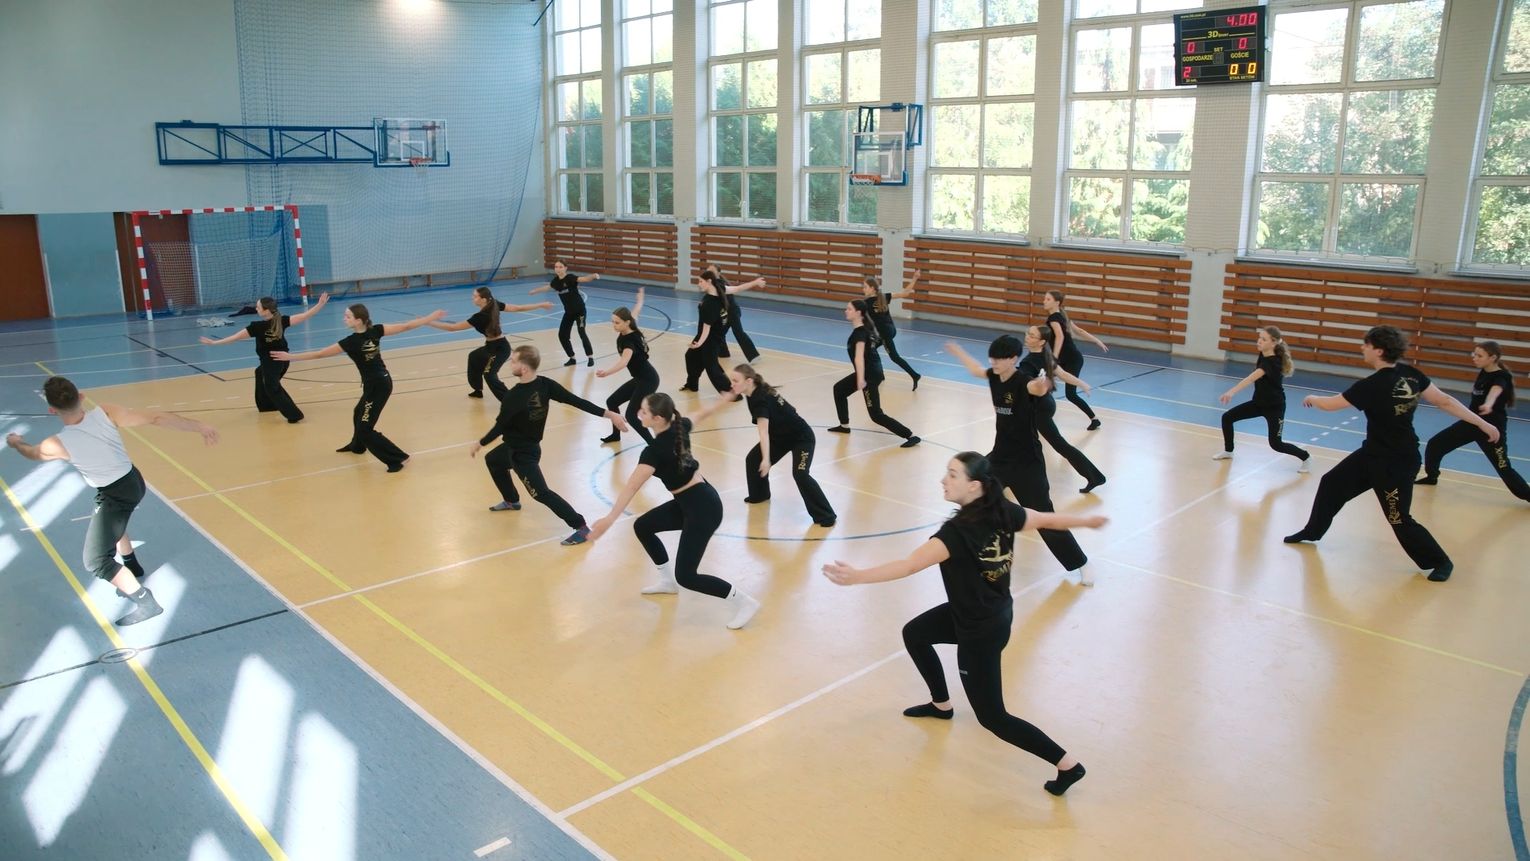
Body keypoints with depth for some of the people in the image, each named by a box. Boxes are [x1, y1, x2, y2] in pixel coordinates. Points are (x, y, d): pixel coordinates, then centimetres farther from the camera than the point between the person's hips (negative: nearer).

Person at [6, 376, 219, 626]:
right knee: (113, 523, 36)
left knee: (96, 562, 3)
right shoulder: (106, 413, -19)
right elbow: (156, 418, -21)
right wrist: (198, 426, -16)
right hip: (134, 481, 7)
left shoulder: (58, 444, -22)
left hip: (115, 496, -7)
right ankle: (133, 569, 53)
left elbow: (31, 452, 3)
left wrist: (15, 442, 27)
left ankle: (146, 603, -2)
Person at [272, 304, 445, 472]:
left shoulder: (351, 342, -22)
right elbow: (406, 327, -6)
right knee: (359, 413, 31)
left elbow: (319, 354, -15)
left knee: (365, 428, -3)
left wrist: (290, 357, -7)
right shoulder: (375, 331, -7)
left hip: (376, 386, -9)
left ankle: (397, 458, -3)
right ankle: (357, 445, 56)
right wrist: (432, 317, 2)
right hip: (382, 382, 9)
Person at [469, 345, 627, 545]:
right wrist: (609, 414, -17)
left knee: (541, 493, -8)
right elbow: (577, 401, -16)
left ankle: (581, 527, -11)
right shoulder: (545, 384, -12)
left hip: (523, 453, -9)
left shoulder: (514, 396, -30)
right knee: (492, 460, 31)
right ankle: (511, 501, 50)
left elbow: (500, 427, -19)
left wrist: (479, 444, -2)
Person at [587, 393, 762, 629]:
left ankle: (744, 602, 1)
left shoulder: (655, 450, -24)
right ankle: (668, 581, 37)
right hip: (690, 502, 10)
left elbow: (631, 487, -32)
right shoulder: (679, 426, -1)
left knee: (686, 576, -8)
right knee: (642, 526, 20)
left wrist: (609, 519, -38)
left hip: (703, 508, -10)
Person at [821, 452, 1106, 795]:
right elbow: (1048, 519, 7)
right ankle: (941, 704, 46)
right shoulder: (1003, 513, -10)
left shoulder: (959, 531, -33)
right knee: (914, 633, 25)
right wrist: (1086, 521, 25)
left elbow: (911, 565, -43)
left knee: (992, 717, 6)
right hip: (995, 613, 9)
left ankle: (1067, 764, 13)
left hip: (981, 633, -9)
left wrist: (856, 576, -47)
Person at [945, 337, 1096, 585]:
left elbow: (1038, 388, -48)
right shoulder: (994, 376, -1)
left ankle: (1082, 564, 9)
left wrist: (1043, 386, -71)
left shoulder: (1024, 383, -23)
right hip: (1000, 456, 7)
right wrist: (957, 350, 36)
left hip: (1027, 462, -7)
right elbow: (975, 369, 21)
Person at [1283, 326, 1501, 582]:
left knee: (1399, 519, 4)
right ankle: (1312, 531, 33)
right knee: (1332, 483, 16)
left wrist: (1312, 399, 6)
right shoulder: (1411, 375, -6)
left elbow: (1331, 404, -16)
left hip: (1396, 462, -9)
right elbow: (1445, 401, -2)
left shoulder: (1373, 386, -29)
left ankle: (1440, 561, 23)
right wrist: (1482, 423, 7)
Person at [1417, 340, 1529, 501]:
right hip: (1471, 422, 8)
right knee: (1434, 444, 7)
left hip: (1492, 426, -8)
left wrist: (1488, 405, -70)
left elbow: (1495, 391, -48)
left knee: (1503, 467, -8)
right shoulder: (1483, 372, 1)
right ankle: (1431, 477, 29)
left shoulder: (1501, 377, -24)